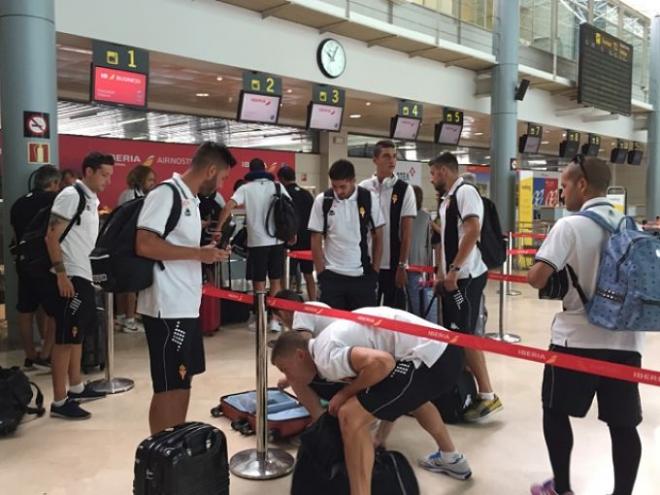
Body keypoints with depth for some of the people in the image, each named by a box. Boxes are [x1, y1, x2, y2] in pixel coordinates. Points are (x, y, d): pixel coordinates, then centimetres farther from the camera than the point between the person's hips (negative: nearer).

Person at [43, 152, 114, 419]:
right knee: (65, 338, -4)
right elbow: (52, 237, -17)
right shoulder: (71, 195, -13)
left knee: (77, 334, 17)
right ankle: (59, 402, 5)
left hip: (84, 276, 9)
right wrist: (61, 275, -21)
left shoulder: (91, 199, 13)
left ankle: (76, 388, 30)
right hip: (70, 277, -9)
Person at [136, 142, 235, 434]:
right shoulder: (166, 194, -14)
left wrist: (205, 253, 10)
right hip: (167, 309, -10)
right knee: (168, 388, 0)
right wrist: (199, 253, -19)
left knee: (183, 382, 18)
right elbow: (144, 245, -23)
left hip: (186, 306, 10)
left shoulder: (191, 200, 14)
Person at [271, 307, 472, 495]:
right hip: (445, 349, 11)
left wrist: (346, 392, -8)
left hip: (429, 357, -11)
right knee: (411, 394, 41)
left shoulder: (325, 357, -10)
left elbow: (381, 363, -25)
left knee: (350, 417, -10)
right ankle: (452, 460, 58)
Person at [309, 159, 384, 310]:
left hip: (362, 275, 0)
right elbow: (316, 239, 2)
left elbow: (378, 237, 4)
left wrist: (375, 271, 1)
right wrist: (321, 273, -2)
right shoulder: (322, 201, -3)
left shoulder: (369, 199, -3)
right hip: (331, 275, 0)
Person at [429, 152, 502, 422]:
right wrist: (440, 274, 17)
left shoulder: (465, 192, -12)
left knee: (464, 334, -8)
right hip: (452, 277, 10)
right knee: (453, 334, 12)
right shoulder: (447, 200, 17)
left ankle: (487, 396, 1)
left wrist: (454, 269, -23)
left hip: (466, 276, -10)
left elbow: (473, 230, -23)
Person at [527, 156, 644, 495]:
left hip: (577, 339, -5)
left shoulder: (570, 226, -12)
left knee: (555, 411, 14)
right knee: (623, 423, 11)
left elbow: (537, 279, -19)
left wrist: (555, 280, 1)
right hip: (624, 340, 5)